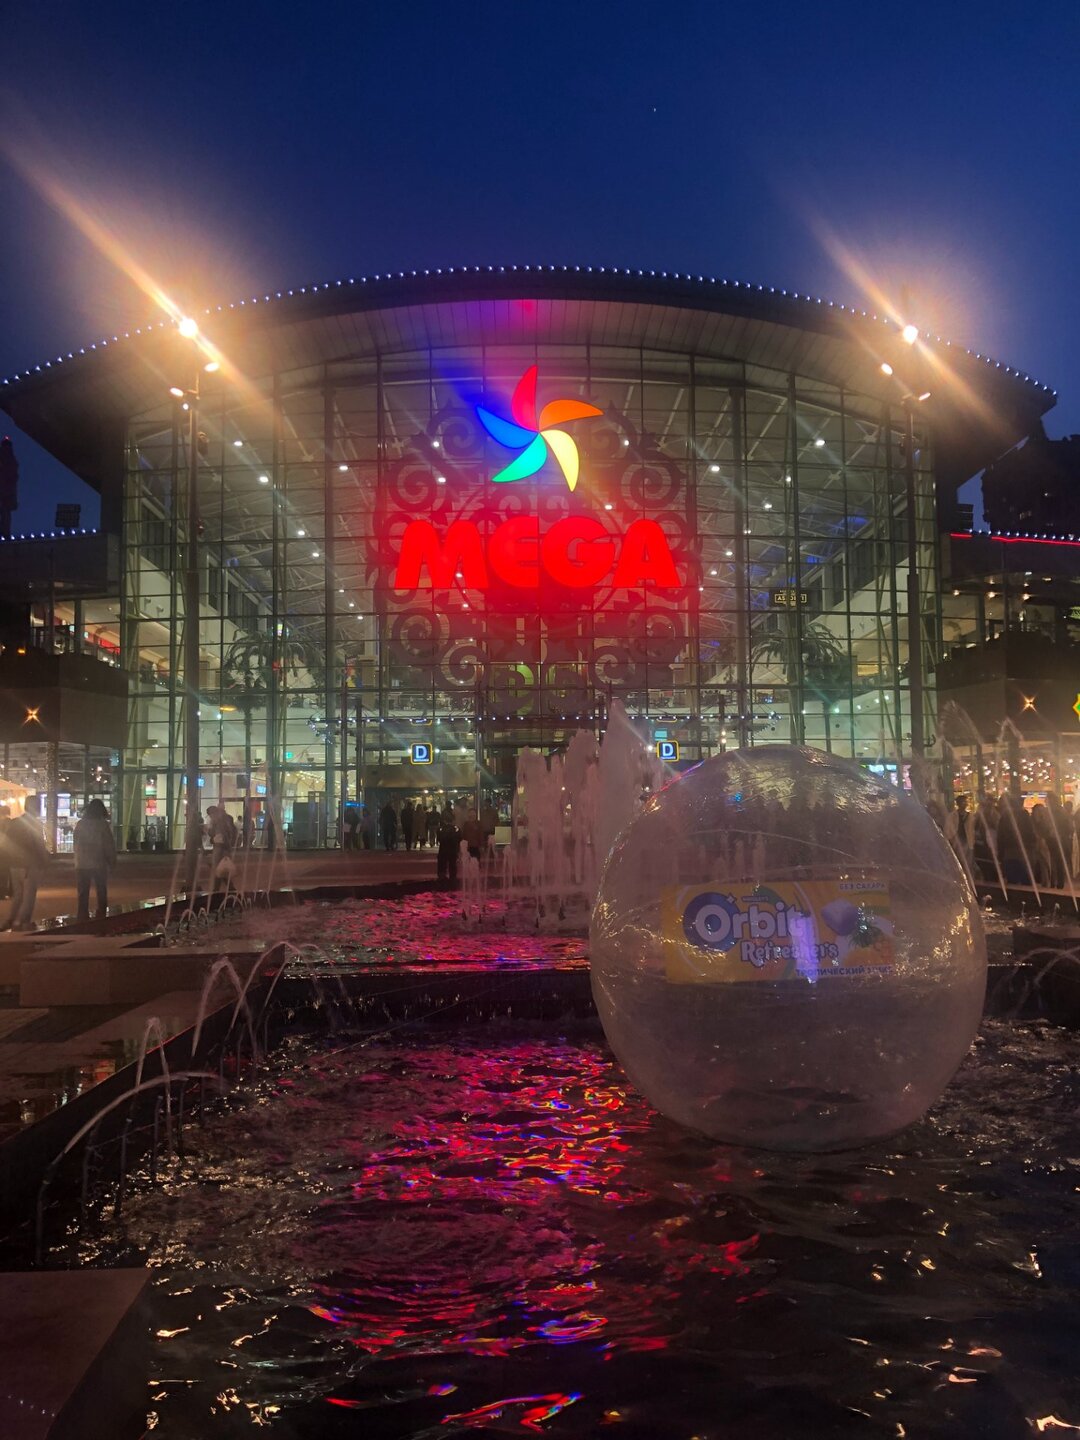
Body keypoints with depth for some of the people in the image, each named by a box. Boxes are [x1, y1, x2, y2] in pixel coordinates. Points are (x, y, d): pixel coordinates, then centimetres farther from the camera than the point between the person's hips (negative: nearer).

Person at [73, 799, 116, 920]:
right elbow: (109, 845, -8)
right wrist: (112, 861, 3)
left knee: (82, 894, 9)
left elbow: (76, 843, 9)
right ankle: (101, 916, 3)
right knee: (101, 892, 6)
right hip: (99, 864, -3)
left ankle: (82, 918, 9)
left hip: (81, 864, 3)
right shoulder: (103, 824, -8)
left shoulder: (80, 824, 2)